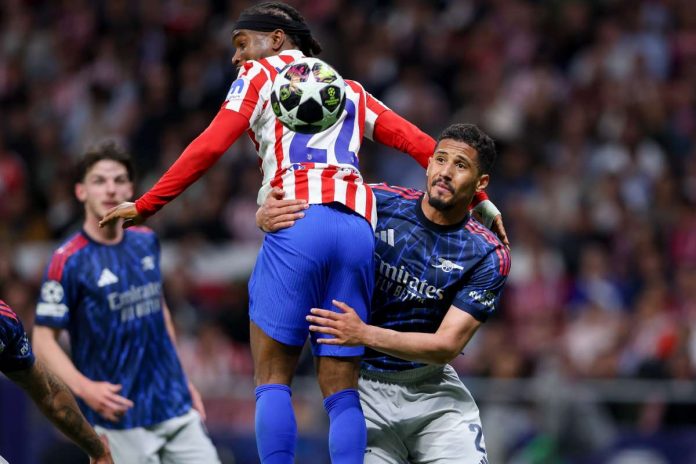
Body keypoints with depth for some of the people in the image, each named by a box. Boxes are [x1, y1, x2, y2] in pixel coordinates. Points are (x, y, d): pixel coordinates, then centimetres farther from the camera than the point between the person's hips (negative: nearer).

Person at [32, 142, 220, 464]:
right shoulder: (68, 261, -10)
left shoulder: (146, 242, 9)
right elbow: (43, 340, -10)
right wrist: (85, 388, -25)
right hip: (121, 417, -6)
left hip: (177, 409, 6)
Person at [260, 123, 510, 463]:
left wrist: (365, 334, -29)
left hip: (432, 388, 0)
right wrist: (267, 214, -24)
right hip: (366, 388, 0)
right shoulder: (380, 204, -6)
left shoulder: (488, 256, -9)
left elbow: (447, 345, -16)